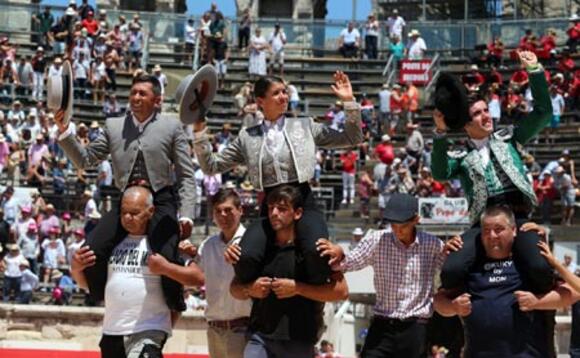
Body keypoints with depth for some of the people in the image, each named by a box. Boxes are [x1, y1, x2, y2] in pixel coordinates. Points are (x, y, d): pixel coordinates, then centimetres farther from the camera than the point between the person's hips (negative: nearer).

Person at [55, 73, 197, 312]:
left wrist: (186, 215, -10)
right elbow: (84, 160, 11)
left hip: (161, 202, -3)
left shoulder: (172, 126, 4)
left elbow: (186, 175, 2)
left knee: (167, 257, -22)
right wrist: (64, 132, -3)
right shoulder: (113, 126, 12)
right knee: (91, 251, -12)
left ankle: (174, 308, 6)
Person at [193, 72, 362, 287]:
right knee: (246, 259, -30)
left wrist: (349, 101, 3)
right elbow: (211, 166, 13)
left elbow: (353, 139, 13)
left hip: (302, 202, -1)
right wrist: (199, 130, 3)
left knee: (319, 253, -34)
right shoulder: (247, 137, 14)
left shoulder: (305, 127, 13)